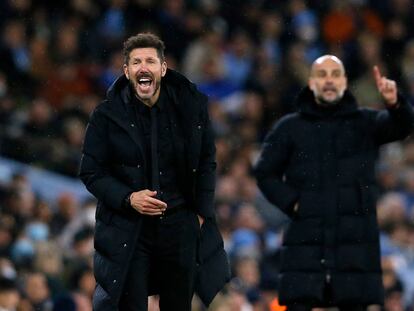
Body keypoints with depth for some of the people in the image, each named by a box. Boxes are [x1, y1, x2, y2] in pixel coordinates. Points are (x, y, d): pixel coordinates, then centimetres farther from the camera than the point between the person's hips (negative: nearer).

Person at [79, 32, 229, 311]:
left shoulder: (192, 105, 0)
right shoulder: (107, 115, -4)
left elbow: (207, 163, 11)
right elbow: (91, 172, 0)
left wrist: (201, 213, 4)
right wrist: (128, 198, -15)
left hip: (181, 225, 2)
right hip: (128, 229, -2)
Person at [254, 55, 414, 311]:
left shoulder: (365, 123, 8)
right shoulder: (290, 128, 9)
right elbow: (265, 172, 11)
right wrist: (291, 203, -4)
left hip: (356, 239, 0)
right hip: (306, 239, 0)